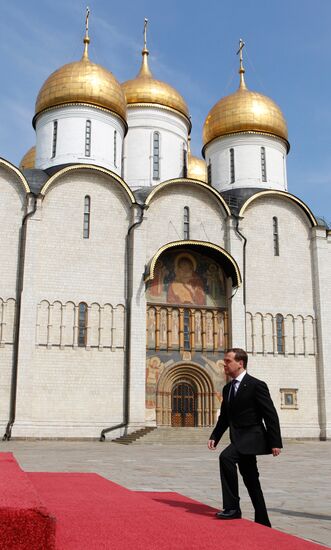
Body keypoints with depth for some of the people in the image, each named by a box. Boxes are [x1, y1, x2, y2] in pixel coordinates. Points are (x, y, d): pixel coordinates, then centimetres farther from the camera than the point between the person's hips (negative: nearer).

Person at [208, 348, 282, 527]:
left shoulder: (256, 385, -11)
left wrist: (275, 442, -15)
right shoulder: (227, 388, 12)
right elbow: (224, 417, 17)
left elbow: (271, 414, -13)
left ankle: (232, 507, -20)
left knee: (226, 457, -29)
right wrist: (214, 437, 5)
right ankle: (262, 522, 25)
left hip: (252, 436, -8)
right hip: (238, 438, 8)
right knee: (250, 479, 13)